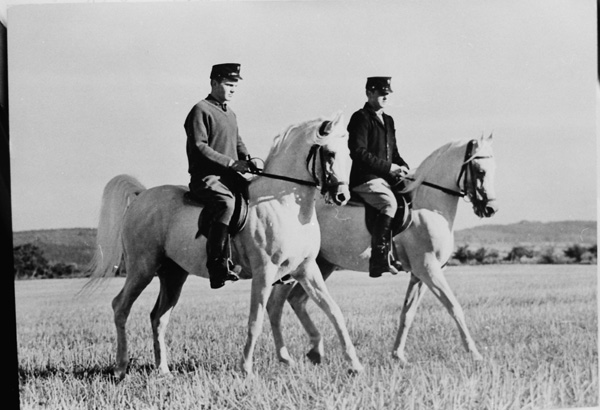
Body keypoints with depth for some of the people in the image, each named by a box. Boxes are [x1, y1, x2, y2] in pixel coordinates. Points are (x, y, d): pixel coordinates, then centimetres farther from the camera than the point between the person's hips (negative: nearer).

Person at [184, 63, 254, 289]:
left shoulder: (230, 114, 23)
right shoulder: (201, 110, -4)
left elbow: (238, 144, 29)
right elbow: (200, 147, -13)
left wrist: (248, 161, 6)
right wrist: (231, 163, -19)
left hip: (230, 177, 9)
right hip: (206, 178, -9)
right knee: (226, 203, -36)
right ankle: (218, 265, -39)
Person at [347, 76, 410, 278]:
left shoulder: (388, 120, 21)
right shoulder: (361, 118, -4)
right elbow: (359, 153, -15)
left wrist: (403, 167, 7)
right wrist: (388, 167, -19)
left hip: (387, 179, 9)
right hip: (365, 180, -9)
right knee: (389, 202, -32)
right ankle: (379, 259, -34)